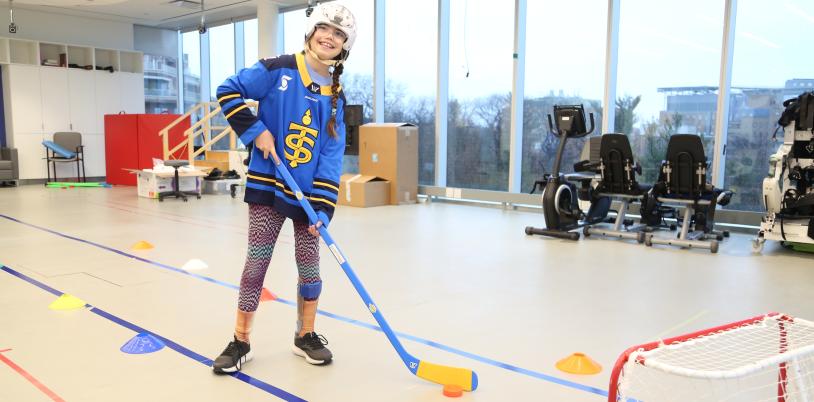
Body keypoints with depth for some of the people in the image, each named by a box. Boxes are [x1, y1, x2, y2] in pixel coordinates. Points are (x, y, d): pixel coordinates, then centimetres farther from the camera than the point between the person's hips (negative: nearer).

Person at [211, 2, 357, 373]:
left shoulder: (336, 98, 2)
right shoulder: (278, 70, -6)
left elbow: (331, 156, -3)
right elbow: (228, 92, -3)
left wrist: (323, 207, -11)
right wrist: (256, 131, -13)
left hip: (310, 192, 3)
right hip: (268, 184, -3)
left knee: (309, 265, 8)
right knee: (257, 261, 0)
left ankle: (306, 336, 26)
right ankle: (241, 341, 15)